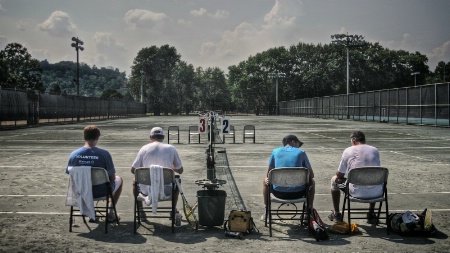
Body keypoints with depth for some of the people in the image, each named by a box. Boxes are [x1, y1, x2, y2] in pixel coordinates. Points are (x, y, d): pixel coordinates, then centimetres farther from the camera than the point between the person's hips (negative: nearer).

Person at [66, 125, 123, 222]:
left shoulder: (74, 154, -12)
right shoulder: (104, 154, -21)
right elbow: (112, 178, -16)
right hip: (102, 192, -4)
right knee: (118, 179, 27)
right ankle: (110, 212, 25)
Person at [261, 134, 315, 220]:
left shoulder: (275, 151, 8)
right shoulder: (301, 152, 5)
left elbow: (269, 174, 14)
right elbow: (311, 175, 10)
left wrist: (267, 179, 35)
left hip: (279, 192, 1)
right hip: (297, 193, -1)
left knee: (265, 182, 34)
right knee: (312, 182, 32)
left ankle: (266, 212, 35)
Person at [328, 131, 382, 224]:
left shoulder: (348, 151, -1)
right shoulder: (375, 150, 8)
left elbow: (339, 175, 4)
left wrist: (338, 177, 29)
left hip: (357, 192, -3)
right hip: (376, 193, 3)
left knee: (335, 180, 23)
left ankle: (336, 214, 33)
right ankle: (371, 214, 41)